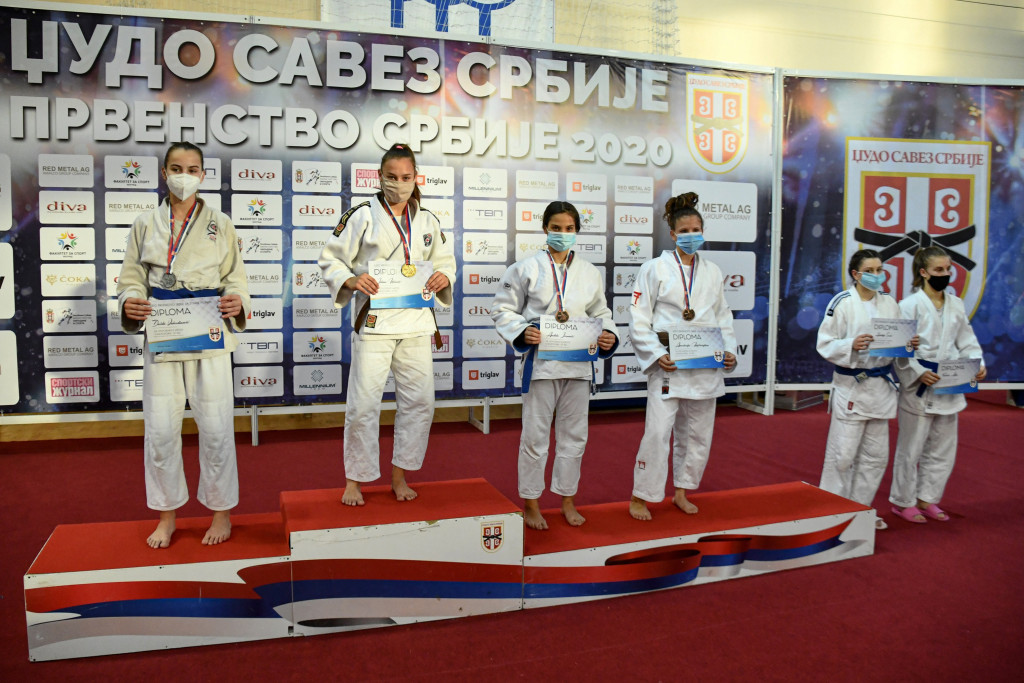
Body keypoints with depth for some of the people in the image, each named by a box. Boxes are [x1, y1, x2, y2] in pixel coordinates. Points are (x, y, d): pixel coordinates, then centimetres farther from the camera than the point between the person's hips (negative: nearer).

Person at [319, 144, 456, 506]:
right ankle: (355, 480, 15)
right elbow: (331, 258, 1)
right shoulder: (363, 215, -1)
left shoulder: (427, 220, 11)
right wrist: (351, 281, -18)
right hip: (373, 321, -4)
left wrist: (444, 277, -3)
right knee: (363, 404, -3)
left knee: (419, 401, 7)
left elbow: (445, 260, 20)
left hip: (416, 321, 4)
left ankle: (399, 475, 24)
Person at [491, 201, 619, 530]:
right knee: (535, 435, 2)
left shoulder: (590, 272, 9)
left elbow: (600, 312, 17)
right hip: (540, 361, -4)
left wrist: (608, 336, -3)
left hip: (578, 363, 4)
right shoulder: (527, 268, -1)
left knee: (574, 434, 12)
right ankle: (531, 502, 18)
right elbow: (502, 310, 1)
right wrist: (522, 332, -17)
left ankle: (567, 499, 28)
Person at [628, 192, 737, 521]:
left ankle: (681, 492, 29)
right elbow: (638, 321, -4)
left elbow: (723, 317, 19)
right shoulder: (654, 269, -2)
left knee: (698, 432, 12)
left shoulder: (712, 271, 12)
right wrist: (657, 355, -15)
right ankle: (641, 496, 5)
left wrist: (730, 350, 4)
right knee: (658, 432, -10)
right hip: (668, 366, -5)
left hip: (705, 367, 5)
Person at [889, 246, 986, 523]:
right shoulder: (910, 305, -11)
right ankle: (903, 501, 19)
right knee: (910, 448, 3)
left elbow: (967, 342, 11)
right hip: (918, 389, -6)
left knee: (943, 449, 15)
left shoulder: (956, 305, 8)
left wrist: (978, 365, -6)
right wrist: (919, 373, -23)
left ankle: (927, 499, 30)